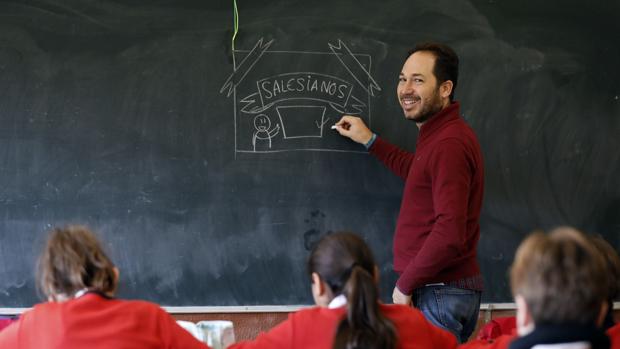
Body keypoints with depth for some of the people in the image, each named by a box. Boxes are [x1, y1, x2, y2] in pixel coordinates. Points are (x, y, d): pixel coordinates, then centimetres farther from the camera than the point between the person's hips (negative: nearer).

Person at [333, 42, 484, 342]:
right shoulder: (439, 134, 12)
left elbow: (449, 234, -26)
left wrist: (405, 285, -15)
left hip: (440, 294, -10)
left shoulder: (449, 144, -20)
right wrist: (371, 142, 30)